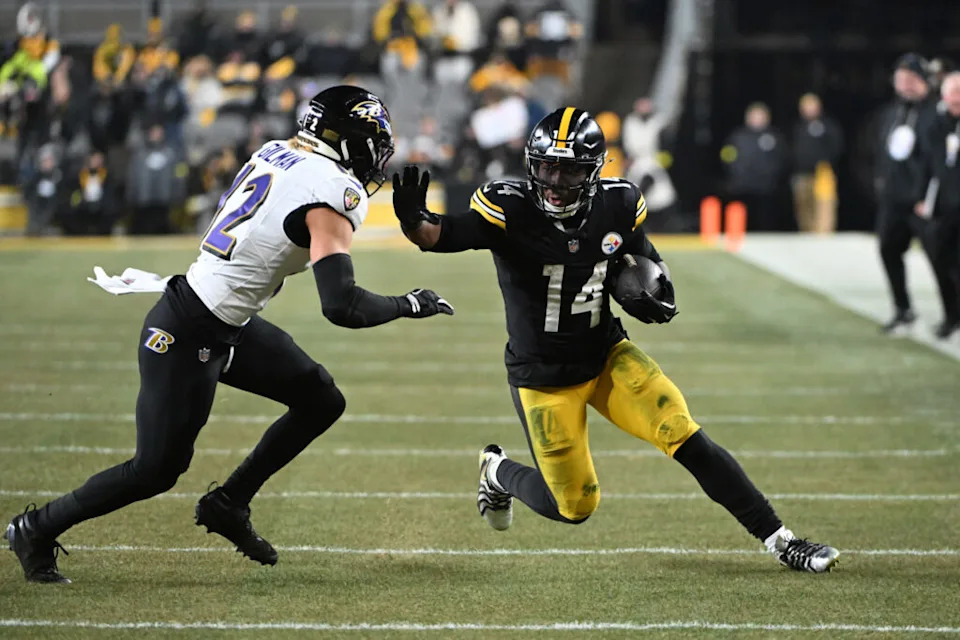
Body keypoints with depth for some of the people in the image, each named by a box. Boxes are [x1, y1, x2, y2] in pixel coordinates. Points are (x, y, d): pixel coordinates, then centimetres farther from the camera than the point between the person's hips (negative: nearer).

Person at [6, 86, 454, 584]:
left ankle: (228, 505, 20)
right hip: (187, 336, -10)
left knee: (321, 402, 12)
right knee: (157, 470, 1)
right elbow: (341, 306, -27)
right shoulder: (332, 194, -21)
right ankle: (36, 530, 17)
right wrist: (407, 306, -13)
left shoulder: (278, 153, 4)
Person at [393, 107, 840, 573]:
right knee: (574, 508, 4)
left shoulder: (617, 207, -9)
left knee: (686, 438, -12)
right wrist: (413, 221, -60)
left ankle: (779, 540, -3)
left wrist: (654, 299, -16)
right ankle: (497, 472, 36)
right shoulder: (510, 209, -22)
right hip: (543, 374, -3)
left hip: (607, 356, 3)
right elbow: (445, 234, -37)